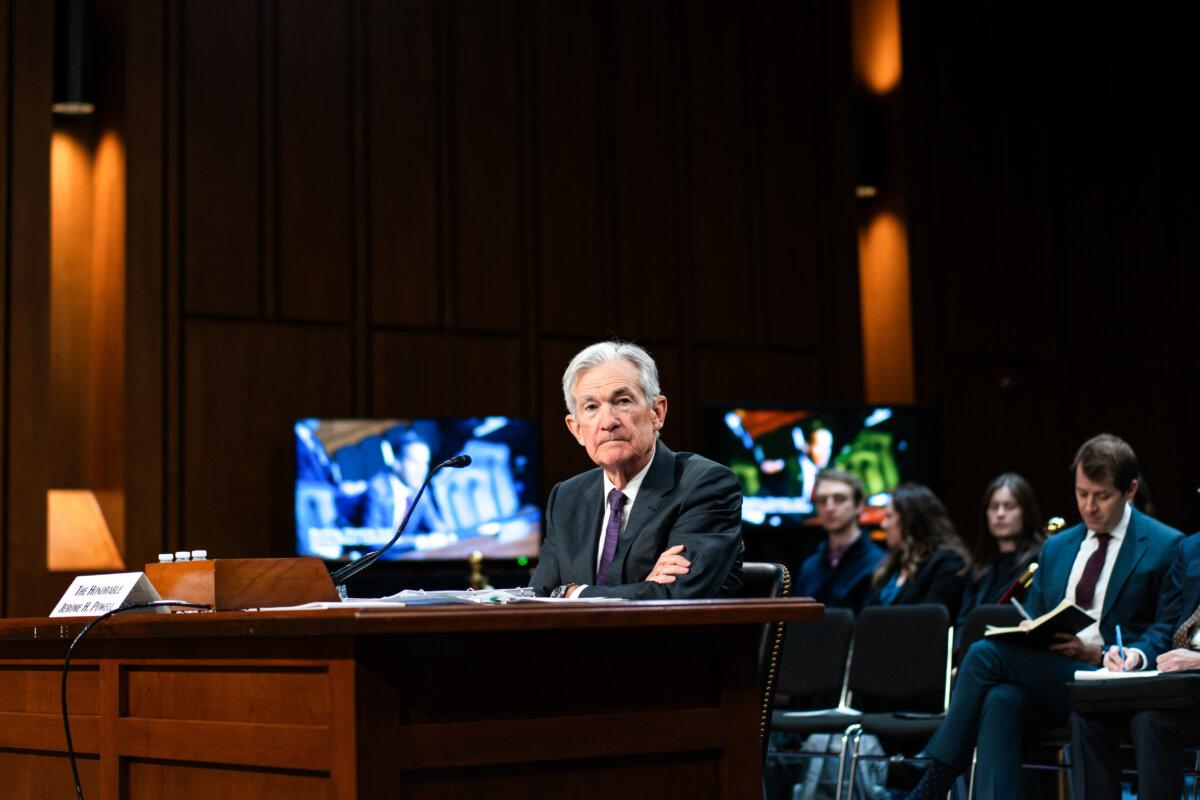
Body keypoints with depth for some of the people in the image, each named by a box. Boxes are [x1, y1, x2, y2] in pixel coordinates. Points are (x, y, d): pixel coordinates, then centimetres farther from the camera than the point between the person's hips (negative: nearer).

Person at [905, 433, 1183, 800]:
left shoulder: (1167, 547, 3)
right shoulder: (1056, 547, 22)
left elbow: (1165, 634, -3)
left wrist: (1100, 653, -17)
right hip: (1047, 680, 5)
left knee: (987, 653, -24)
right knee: (1001, 700, -32)